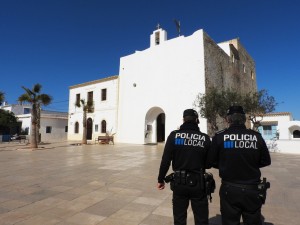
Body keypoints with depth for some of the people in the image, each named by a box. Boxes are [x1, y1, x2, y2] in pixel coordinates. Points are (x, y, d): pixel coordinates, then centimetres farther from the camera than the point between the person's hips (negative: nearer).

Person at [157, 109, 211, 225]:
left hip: (179, 182, 0)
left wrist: (161, 179, 2)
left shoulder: (174, 135, -8)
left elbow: (165, 160, -9)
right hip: (198, 183, 0)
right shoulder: (205, 138, -6)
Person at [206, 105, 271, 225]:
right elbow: (266, 161, 5)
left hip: (229, 189, -2)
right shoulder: (256, 136, -5)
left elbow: (210, 162, -7)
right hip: (252, 190, 2)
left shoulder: (220, 136, -12)